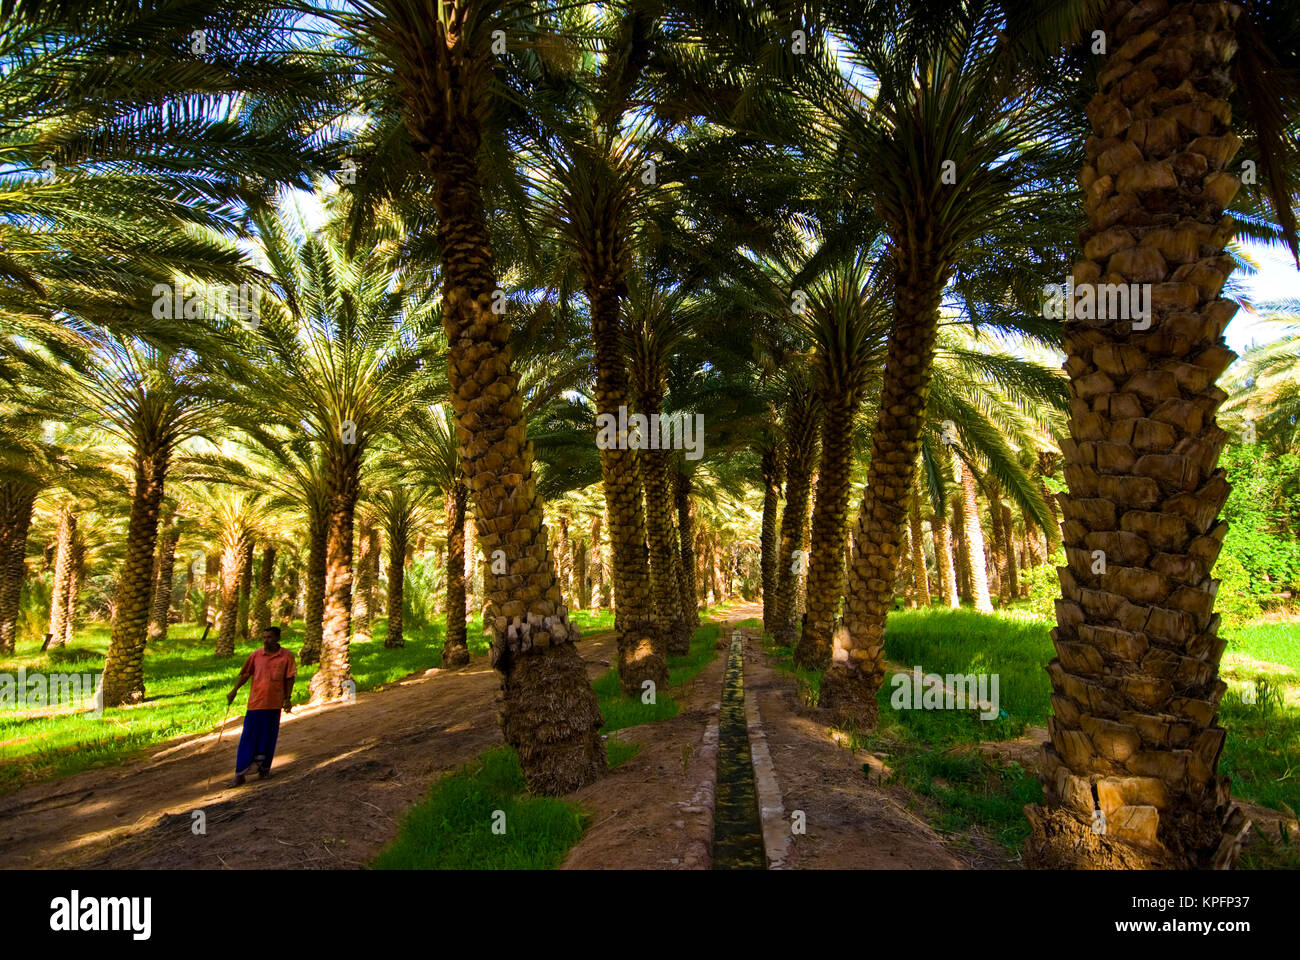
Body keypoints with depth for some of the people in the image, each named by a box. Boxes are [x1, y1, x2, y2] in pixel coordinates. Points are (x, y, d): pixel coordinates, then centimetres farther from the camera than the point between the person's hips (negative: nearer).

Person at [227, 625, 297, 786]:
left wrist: (288, 698, -1)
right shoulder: (255, 655, 2)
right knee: (248, 737, 2)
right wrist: (234, 691, -2)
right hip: (255, 701, 1)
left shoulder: (286, 656, -1)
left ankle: (264, 769, 22)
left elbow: (289, 679, 2)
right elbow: (245, 674, 9)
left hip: (274, 703, -1)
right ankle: (240, 773, 7)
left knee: (269, 737, 8)